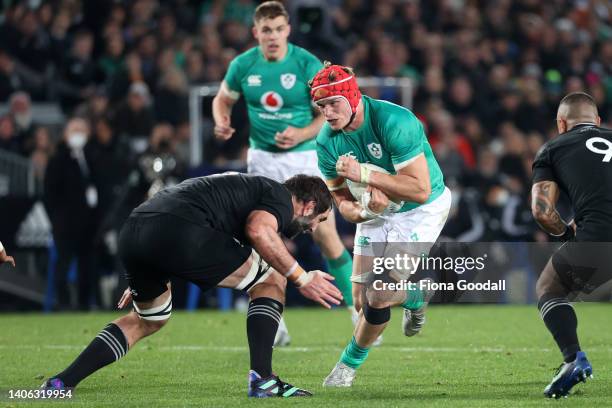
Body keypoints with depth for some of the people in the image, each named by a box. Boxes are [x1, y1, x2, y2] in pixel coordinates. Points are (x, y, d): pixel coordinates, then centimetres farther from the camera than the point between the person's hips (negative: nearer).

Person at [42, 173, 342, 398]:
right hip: (177, 231, -9)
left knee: (149, 320, 32)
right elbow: (258, 230, -15)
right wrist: (302, 278, -6)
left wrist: (141, 282, 48)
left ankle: (61, 383, 23)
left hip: (130, 233, 9)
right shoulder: (281, 197, 11)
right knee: (272, 282, 9)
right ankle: (262, 380, 0)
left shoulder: (251, 186, 37)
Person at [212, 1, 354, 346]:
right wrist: (222, 123, -8)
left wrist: (301, 134, -24)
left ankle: (358, 313, 9)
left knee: (326, 237, -5)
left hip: (305, 156, -2)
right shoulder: (243, 65, -3)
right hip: (262, 159, 3)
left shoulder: (308, 65, -12)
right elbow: (223, 99, 14)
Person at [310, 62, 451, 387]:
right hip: (376, 214, 6)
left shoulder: (394, 122, -31)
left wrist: (364, 174, -38)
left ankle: (351, 361, 11)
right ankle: (414, 297, 35)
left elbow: (420, 190, -33)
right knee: (362, 300, 3)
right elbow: (342, 201, -5)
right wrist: (364, 210, -29)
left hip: (422, 210, -6)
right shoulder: (327, 141, -11)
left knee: (379, 299, -14)